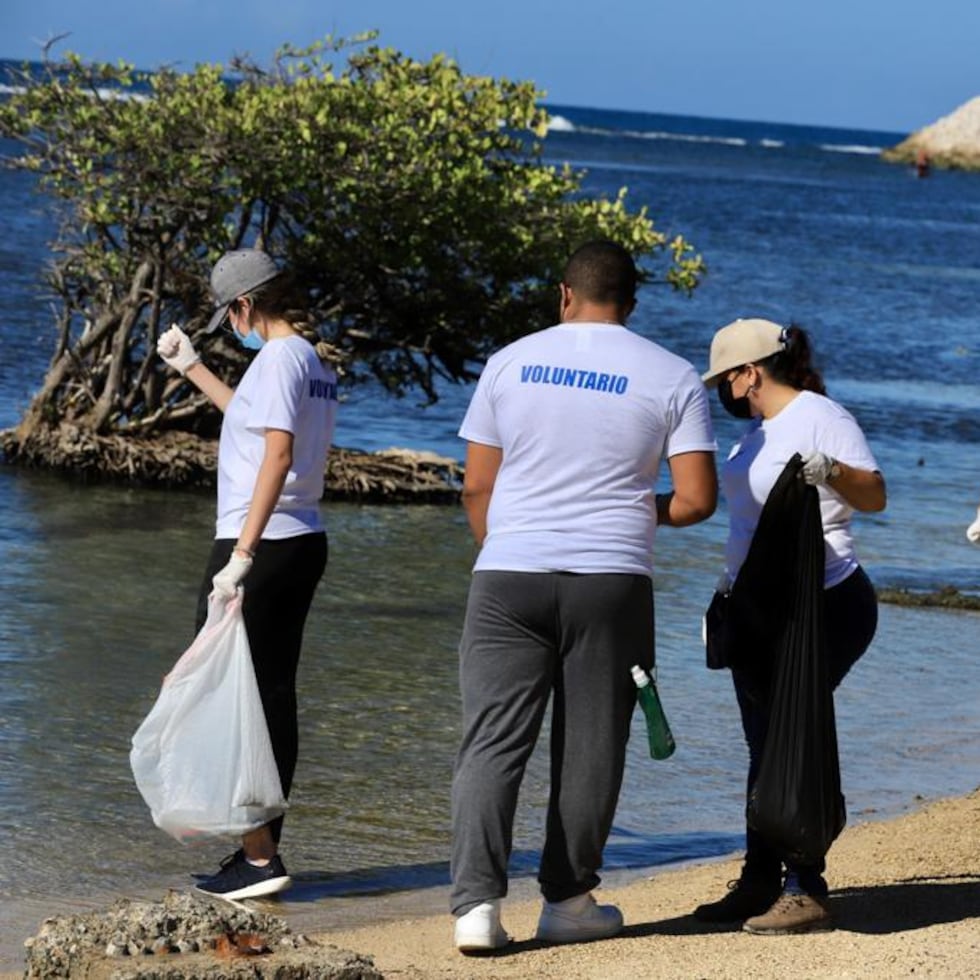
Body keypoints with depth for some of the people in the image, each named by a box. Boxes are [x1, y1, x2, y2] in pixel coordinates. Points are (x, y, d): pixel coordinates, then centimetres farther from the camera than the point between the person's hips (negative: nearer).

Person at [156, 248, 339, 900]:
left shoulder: (277, 359, -14)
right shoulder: (318, 362, 14)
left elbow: (277, 453, -25)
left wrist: (242, 555, -27)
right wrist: (190, 367, 41)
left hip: (262, 547, -9)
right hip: (306, 543, 9)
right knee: (274, 698, 13)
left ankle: (258, 858, -8)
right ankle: (263, 852, 17)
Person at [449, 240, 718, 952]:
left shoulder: (511, 361, 6)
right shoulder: (672, 377, 2)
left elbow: (477, 487, 8)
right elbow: (698, 498, -3)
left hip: (508, 576, 1)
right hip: (611, 581, -1)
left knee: (492, 741, -1)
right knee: (590, 746, 10)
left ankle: (477, 900, -12)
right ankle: (569, 901, 15)